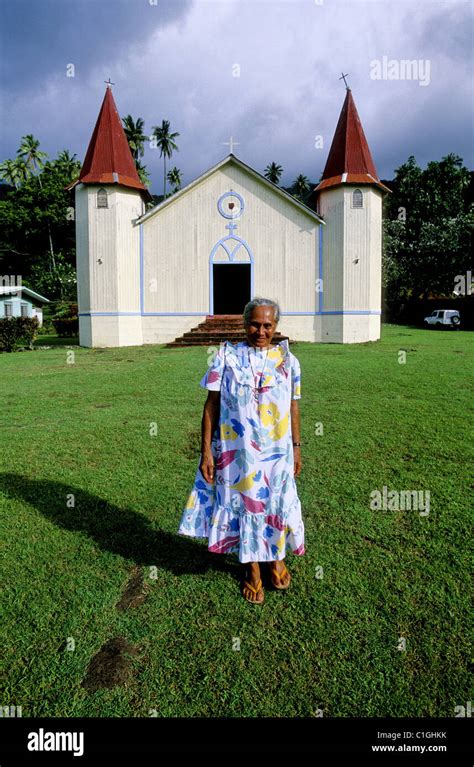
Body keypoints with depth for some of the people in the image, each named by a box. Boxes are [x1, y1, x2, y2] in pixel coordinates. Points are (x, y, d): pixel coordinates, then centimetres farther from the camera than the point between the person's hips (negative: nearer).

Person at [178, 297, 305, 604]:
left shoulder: (287, 360, 0)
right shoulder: (227, 356, -6)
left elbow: (293, 406, 7)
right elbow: (211, 405, -5)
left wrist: (297, 447, 8)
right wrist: (206, 451, -8)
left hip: (276, 451, 2)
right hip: (236, 451, -1)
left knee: (275, 503, 15)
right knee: (243, 504, 11)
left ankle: (276, 556, 42)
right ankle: (252, 568, 33)